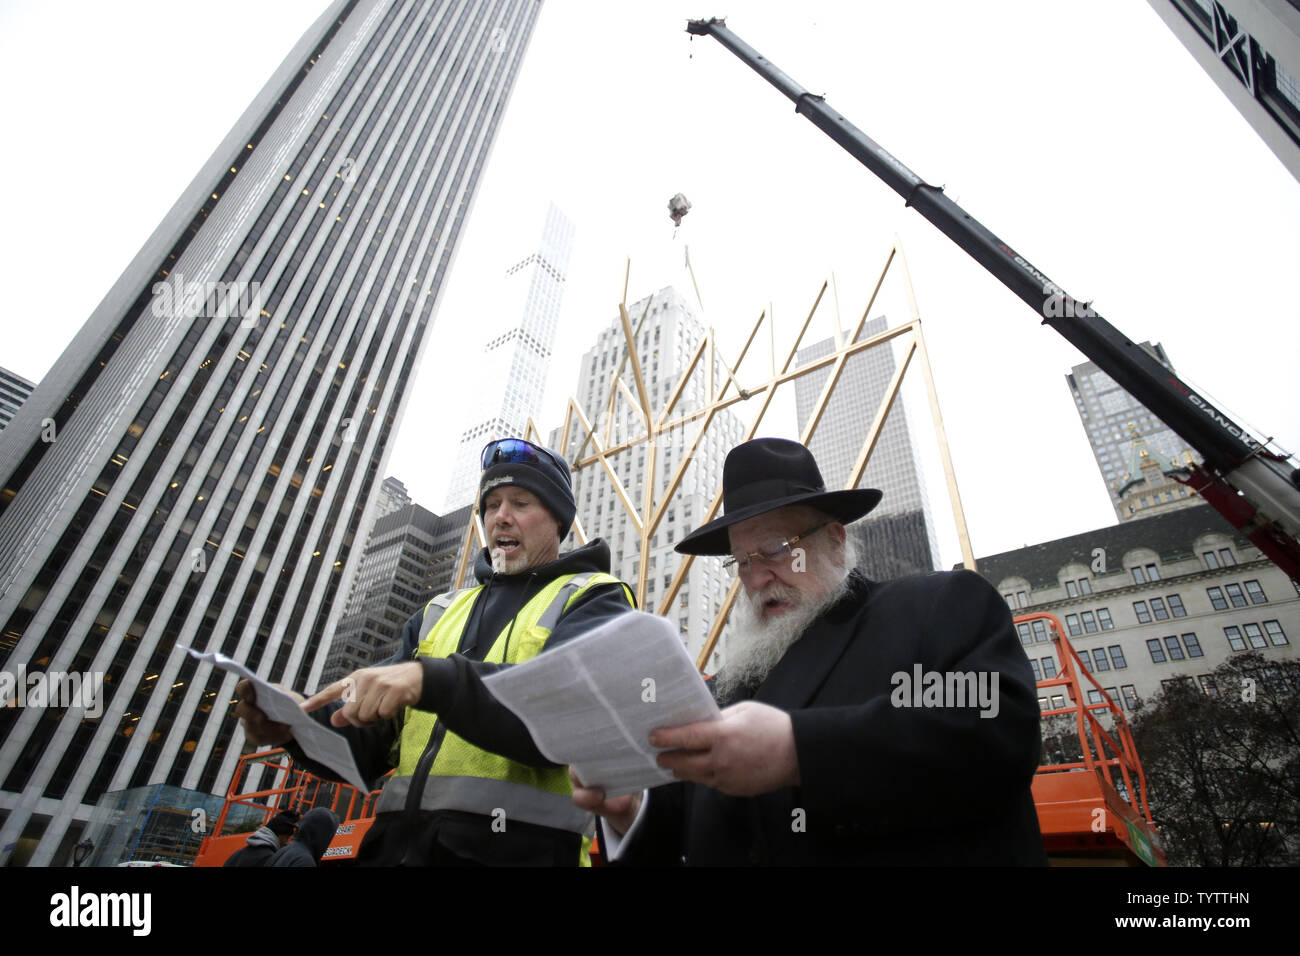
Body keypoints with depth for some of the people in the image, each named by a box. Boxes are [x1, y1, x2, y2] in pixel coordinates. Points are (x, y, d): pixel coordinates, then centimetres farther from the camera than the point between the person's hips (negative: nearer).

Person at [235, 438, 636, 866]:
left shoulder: (593, 600, 1)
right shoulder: (441, 613, 18)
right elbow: (374, 744, 14)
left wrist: (434, 679, -27)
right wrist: (303, 723, -5)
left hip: (516, 847, -4)